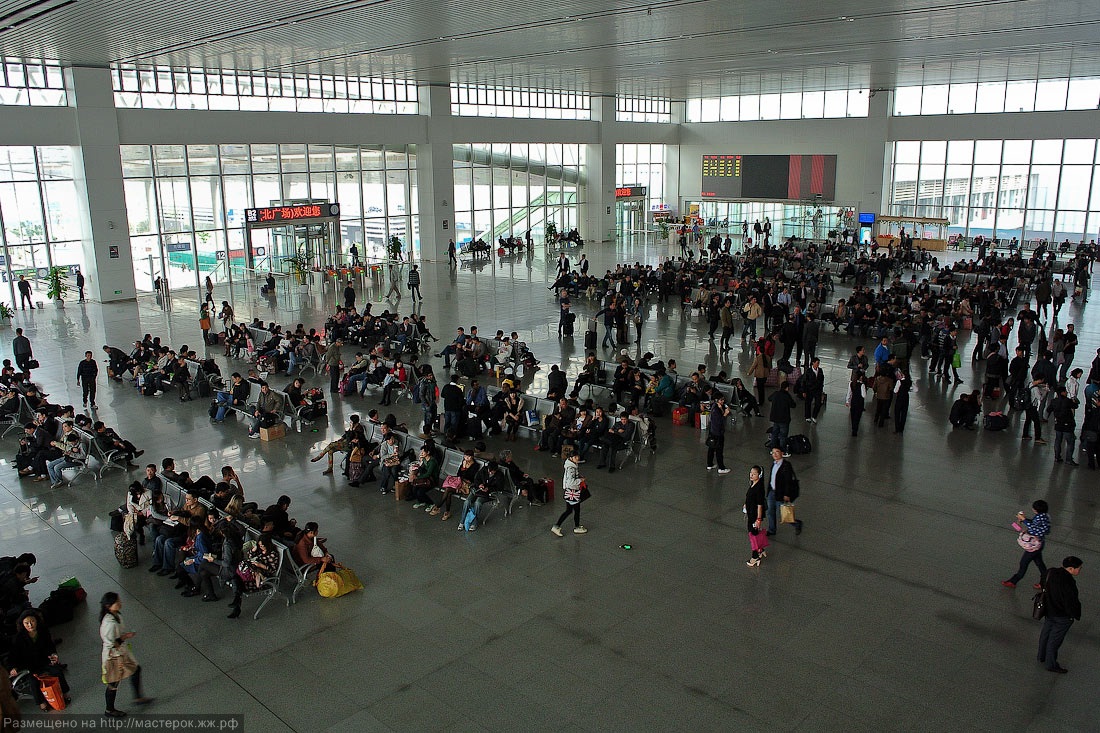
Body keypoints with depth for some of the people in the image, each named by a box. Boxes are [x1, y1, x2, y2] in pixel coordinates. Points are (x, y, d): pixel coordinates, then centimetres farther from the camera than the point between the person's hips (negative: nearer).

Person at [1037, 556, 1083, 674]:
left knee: (1045, 634, 24)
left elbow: (1044, 586, 9)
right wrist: (1076, 615, -7)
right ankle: (1051, 665, 27)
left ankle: (1042, 657, 44)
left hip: (1049, 610, 8)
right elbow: (1071, 603, -25)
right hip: (1062, 616, -8)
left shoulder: (1051, 573, -8)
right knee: (1055, 639, 9)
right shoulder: (1068, 583, -33)